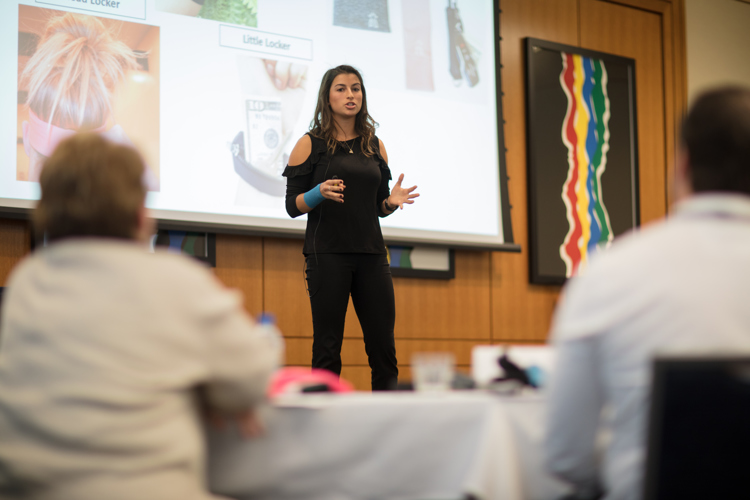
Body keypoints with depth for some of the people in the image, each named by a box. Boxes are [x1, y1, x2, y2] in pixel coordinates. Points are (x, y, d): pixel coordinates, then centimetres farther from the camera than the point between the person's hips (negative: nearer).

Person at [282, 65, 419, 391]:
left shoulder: (374, 146, 14)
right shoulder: (310, 143, 3)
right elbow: (293, 205, 0)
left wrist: (392, 201, -5)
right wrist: (319, 193, -20)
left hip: (371, 254, 4)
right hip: (327, 253, -4)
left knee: (384, 348, 0)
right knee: (327, 350, -4)